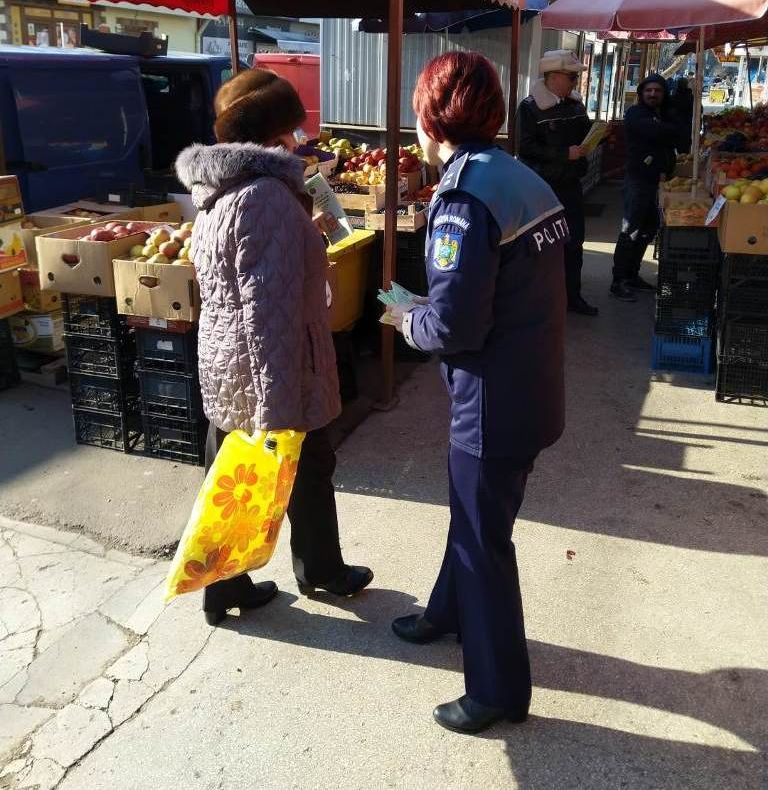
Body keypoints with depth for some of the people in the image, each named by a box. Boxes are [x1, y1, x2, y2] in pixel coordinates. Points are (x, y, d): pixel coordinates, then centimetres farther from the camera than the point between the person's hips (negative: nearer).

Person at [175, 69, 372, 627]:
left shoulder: (218, 189, 7)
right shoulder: (268, 195, -22)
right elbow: (269, 310, -29)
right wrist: (278, 413, -29)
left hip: (221, 363, 8)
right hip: (270, 371, -8)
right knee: (309, 470, 15)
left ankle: (224, 588, 31)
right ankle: (321, 570, 37)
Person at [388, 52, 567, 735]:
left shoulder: (465, 199, -21)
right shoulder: (523, 179, 6)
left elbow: (453, 327, -26)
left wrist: (406, 319, -5)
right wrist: (430, 310, 10)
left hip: (494, 402, -9)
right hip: (532, 388, 9)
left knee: (484, 539, 7)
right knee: (473, 513, 26)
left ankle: (500, 690, 24)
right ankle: (451, 613, 49)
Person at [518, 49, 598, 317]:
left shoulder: (575, 103, 9)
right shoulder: (530, 107, -11)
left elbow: (585, 133, 21)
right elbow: (526, 147, -20)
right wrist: (566, 153, -23)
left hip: (571, 184, 7)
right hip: (544, 186, -7)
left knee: (574, 242, 13)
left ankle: (572, 296, 25)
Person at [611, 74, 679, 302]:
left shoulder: (666, 116, 17)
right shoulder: (635, 114, -6)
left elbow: (679, 137, 7)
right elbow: (656, 133, -23)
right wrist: (673, 130, -4)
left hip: (659, 181, 8)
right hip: (638, 180, -8)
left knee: (647, 231, 12)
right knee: (631, 232, -8)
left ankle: (632, 276, 22)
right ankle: (618, 282, -4)